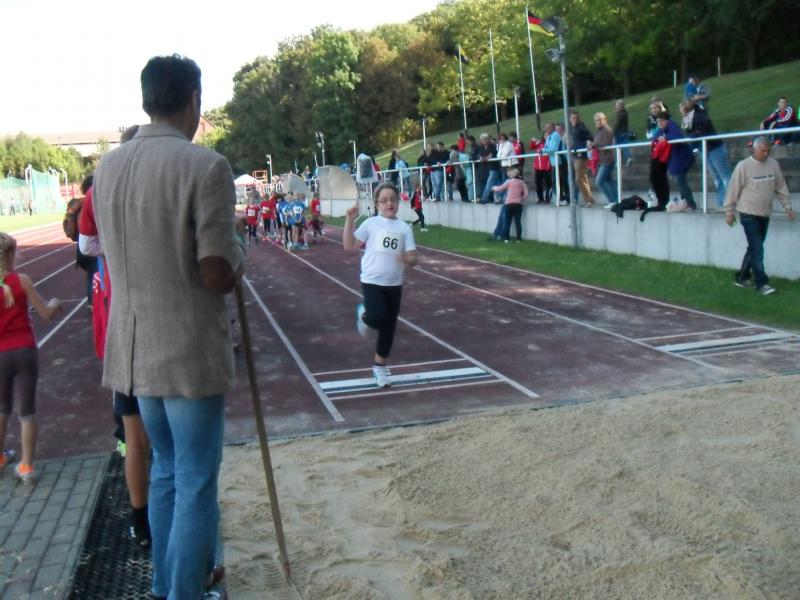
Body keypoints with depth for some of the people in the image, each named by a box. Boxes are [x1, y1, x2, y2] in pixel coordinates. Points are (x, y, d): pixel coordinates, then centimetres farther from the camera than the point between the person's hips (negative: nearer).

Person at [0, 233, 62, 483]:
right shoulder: (21, 280, -9)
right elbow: (46, 314, -5)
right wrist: (54, 304, 16)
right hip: (25, 351, -1)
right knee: (27, 409, 7)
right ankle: (26, 466, 10)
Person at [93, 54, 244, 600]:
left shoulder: (109, 166, 5)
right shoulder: (205, 166, -17)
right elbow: (219, 275, -20)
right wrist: (238, 252, 2)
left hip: (135, 348, 7)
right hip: (191, 351, -7)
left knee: (166, 470, 22)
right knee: (196, 485, 6)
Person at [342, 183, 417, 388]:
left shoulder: (404, 228, 3)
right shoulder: (371, 224, -2)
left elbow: (413, 258, 1)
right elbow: (349, 246, -6)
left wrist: (407, 259, -22)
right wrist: (349, 220, -14)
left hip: (394, 284, 3)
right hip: (372, 281, -3)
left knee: (388, 327, 9)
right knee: (379, 318, -24)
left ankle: (379, 365, 28)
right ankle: (364, 315, 14)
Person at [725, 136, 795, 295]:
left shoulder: (773, 164, 3)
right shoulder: (743, 166, -11)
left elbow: (781, 187, 10)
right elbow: (733, 190, -7)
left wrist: (787, 206, 9)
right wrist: (729, 211, -4)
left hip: (765, 214, 5)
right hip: (749, 214, -5)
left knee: (754, 248, 13)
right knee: (757, 249, -8)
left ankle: (742, 277, 25)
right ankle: (761, 283, -6)